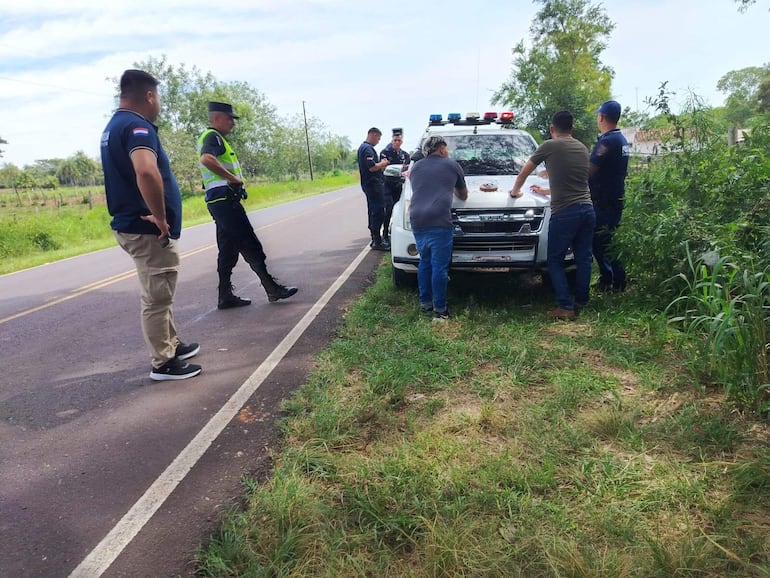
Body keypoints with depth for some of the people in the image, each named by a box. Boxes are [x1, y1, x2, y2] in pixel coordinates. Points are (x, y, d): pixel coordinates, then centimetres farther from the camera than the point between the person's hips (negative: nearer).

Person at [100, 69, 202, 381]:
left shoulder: (114, 126, 15)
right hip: (148, 231, -10)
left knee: (158, 295, 21)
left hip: (133, 225, 10)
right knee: (156, 299, 0)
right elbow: (146, 171, -37)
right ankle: (163, 363, 12)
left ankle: (173, 345, 35)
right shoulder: (137, 126, -18)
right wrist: (161, 218, -27)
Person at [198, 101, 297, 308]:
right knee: (250, 245, -8)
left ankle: (225, 297, 12)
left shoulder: (212, 137, 24)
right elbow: (207, 159, -29)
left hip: (220, 201, 11)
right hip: (225, 198, -11)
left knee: (228, 249, 10)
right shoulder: (212, 136, -8)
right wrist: (233, 178, -21)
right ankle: (272, 289, -4)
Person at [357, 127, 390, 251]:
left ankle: (375, 238, 23)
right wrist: (383, 163, -8)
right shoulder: (368, 148, -15)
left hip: (368, 184, 11)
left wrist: (380, 166, 13)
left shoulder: (362, 147, 18)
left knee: (373, 211, 15)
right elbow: (372, 167, -25)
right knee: (378, 212, -9)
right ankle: (377, 241, -8)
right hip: (374, 184, -11)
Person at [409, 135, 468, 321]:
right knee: (439, 267, -3)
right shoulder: (452, 165, 13)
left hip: (417, 222, 5)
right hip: (439, 222, -5)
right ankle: (439, 310, -1)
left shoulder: (416, 167, 22)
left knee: (424, 262, 18)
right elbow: (463, 195, 26)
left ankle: (425, 302, 24)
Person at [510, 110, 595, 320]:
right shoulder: (582, 148, 16)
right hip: (587, 209, 6)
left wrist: (515, 190, 28)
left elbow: (525, 171, 10)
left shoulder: (550, 146, -1)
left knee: (555, 261, 2)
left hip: (564, 212, -6)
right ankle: (582, 300, 24)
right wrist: (550, 189, 43)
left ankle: (566, 307, -2)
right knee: (583, 258, 13)